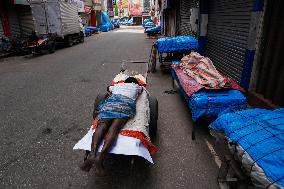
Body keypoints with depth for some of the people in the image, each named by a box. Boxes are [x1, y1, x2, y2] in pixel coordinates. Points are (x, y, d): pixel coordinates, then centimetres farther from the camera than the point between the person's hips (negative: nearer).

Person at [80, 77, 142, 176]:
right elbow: (141, 88, 59)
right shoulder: (136, 86, 35)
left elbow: (108, 88, 60)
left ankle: (92, 153, -44)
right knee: (114, 128, -23)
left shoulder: (117, 85, 40)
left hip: (111, 101, 3)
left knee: (102, 125, -18)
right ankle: (101, 156, -46)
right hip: (127, 104, -2)